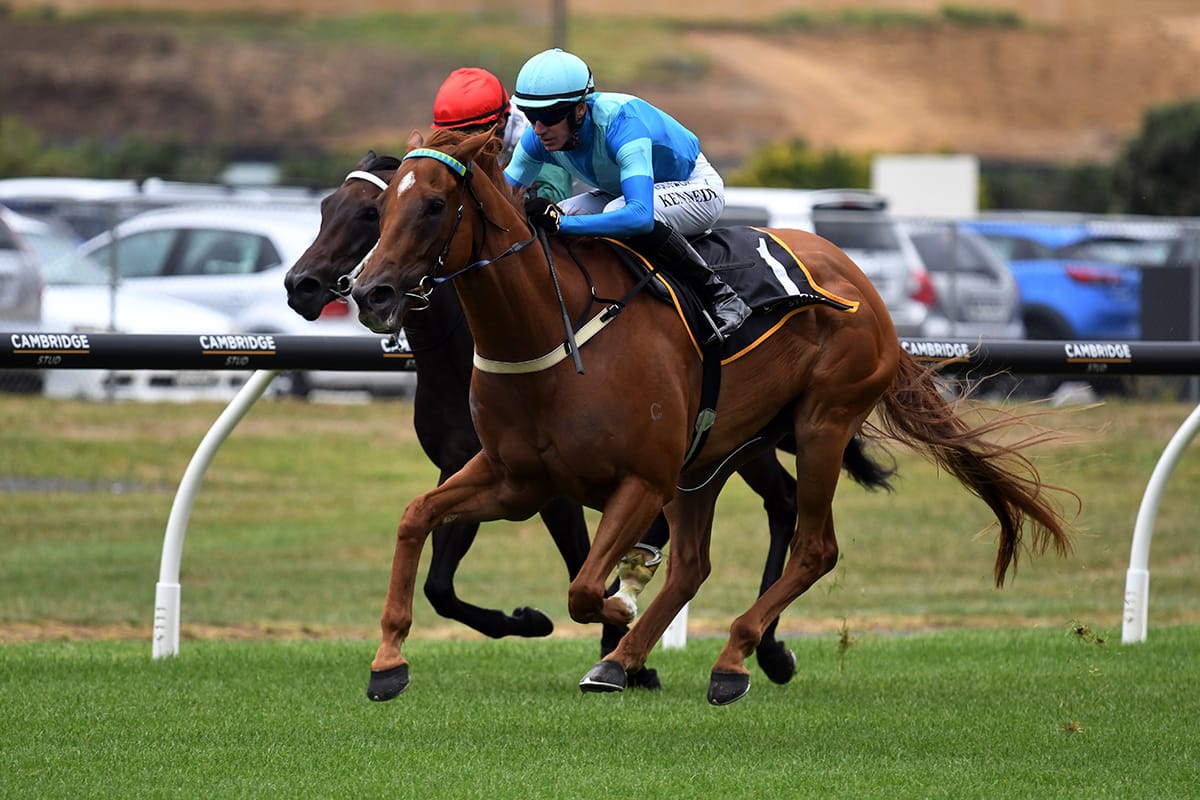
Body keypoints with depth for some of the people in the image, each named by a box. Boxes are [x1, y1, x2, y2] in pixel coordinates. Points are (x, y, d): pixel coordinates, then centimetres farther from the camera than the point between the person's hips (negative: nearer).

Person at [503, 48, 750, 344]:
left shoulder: (620, 124, -39)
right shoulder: (539, 138, -18)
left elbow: (640, 216, -50)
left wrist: (560, 222, -55)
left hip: (697, 188, -7)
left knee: (620, 212, -38)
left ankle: (719, 295, -25)